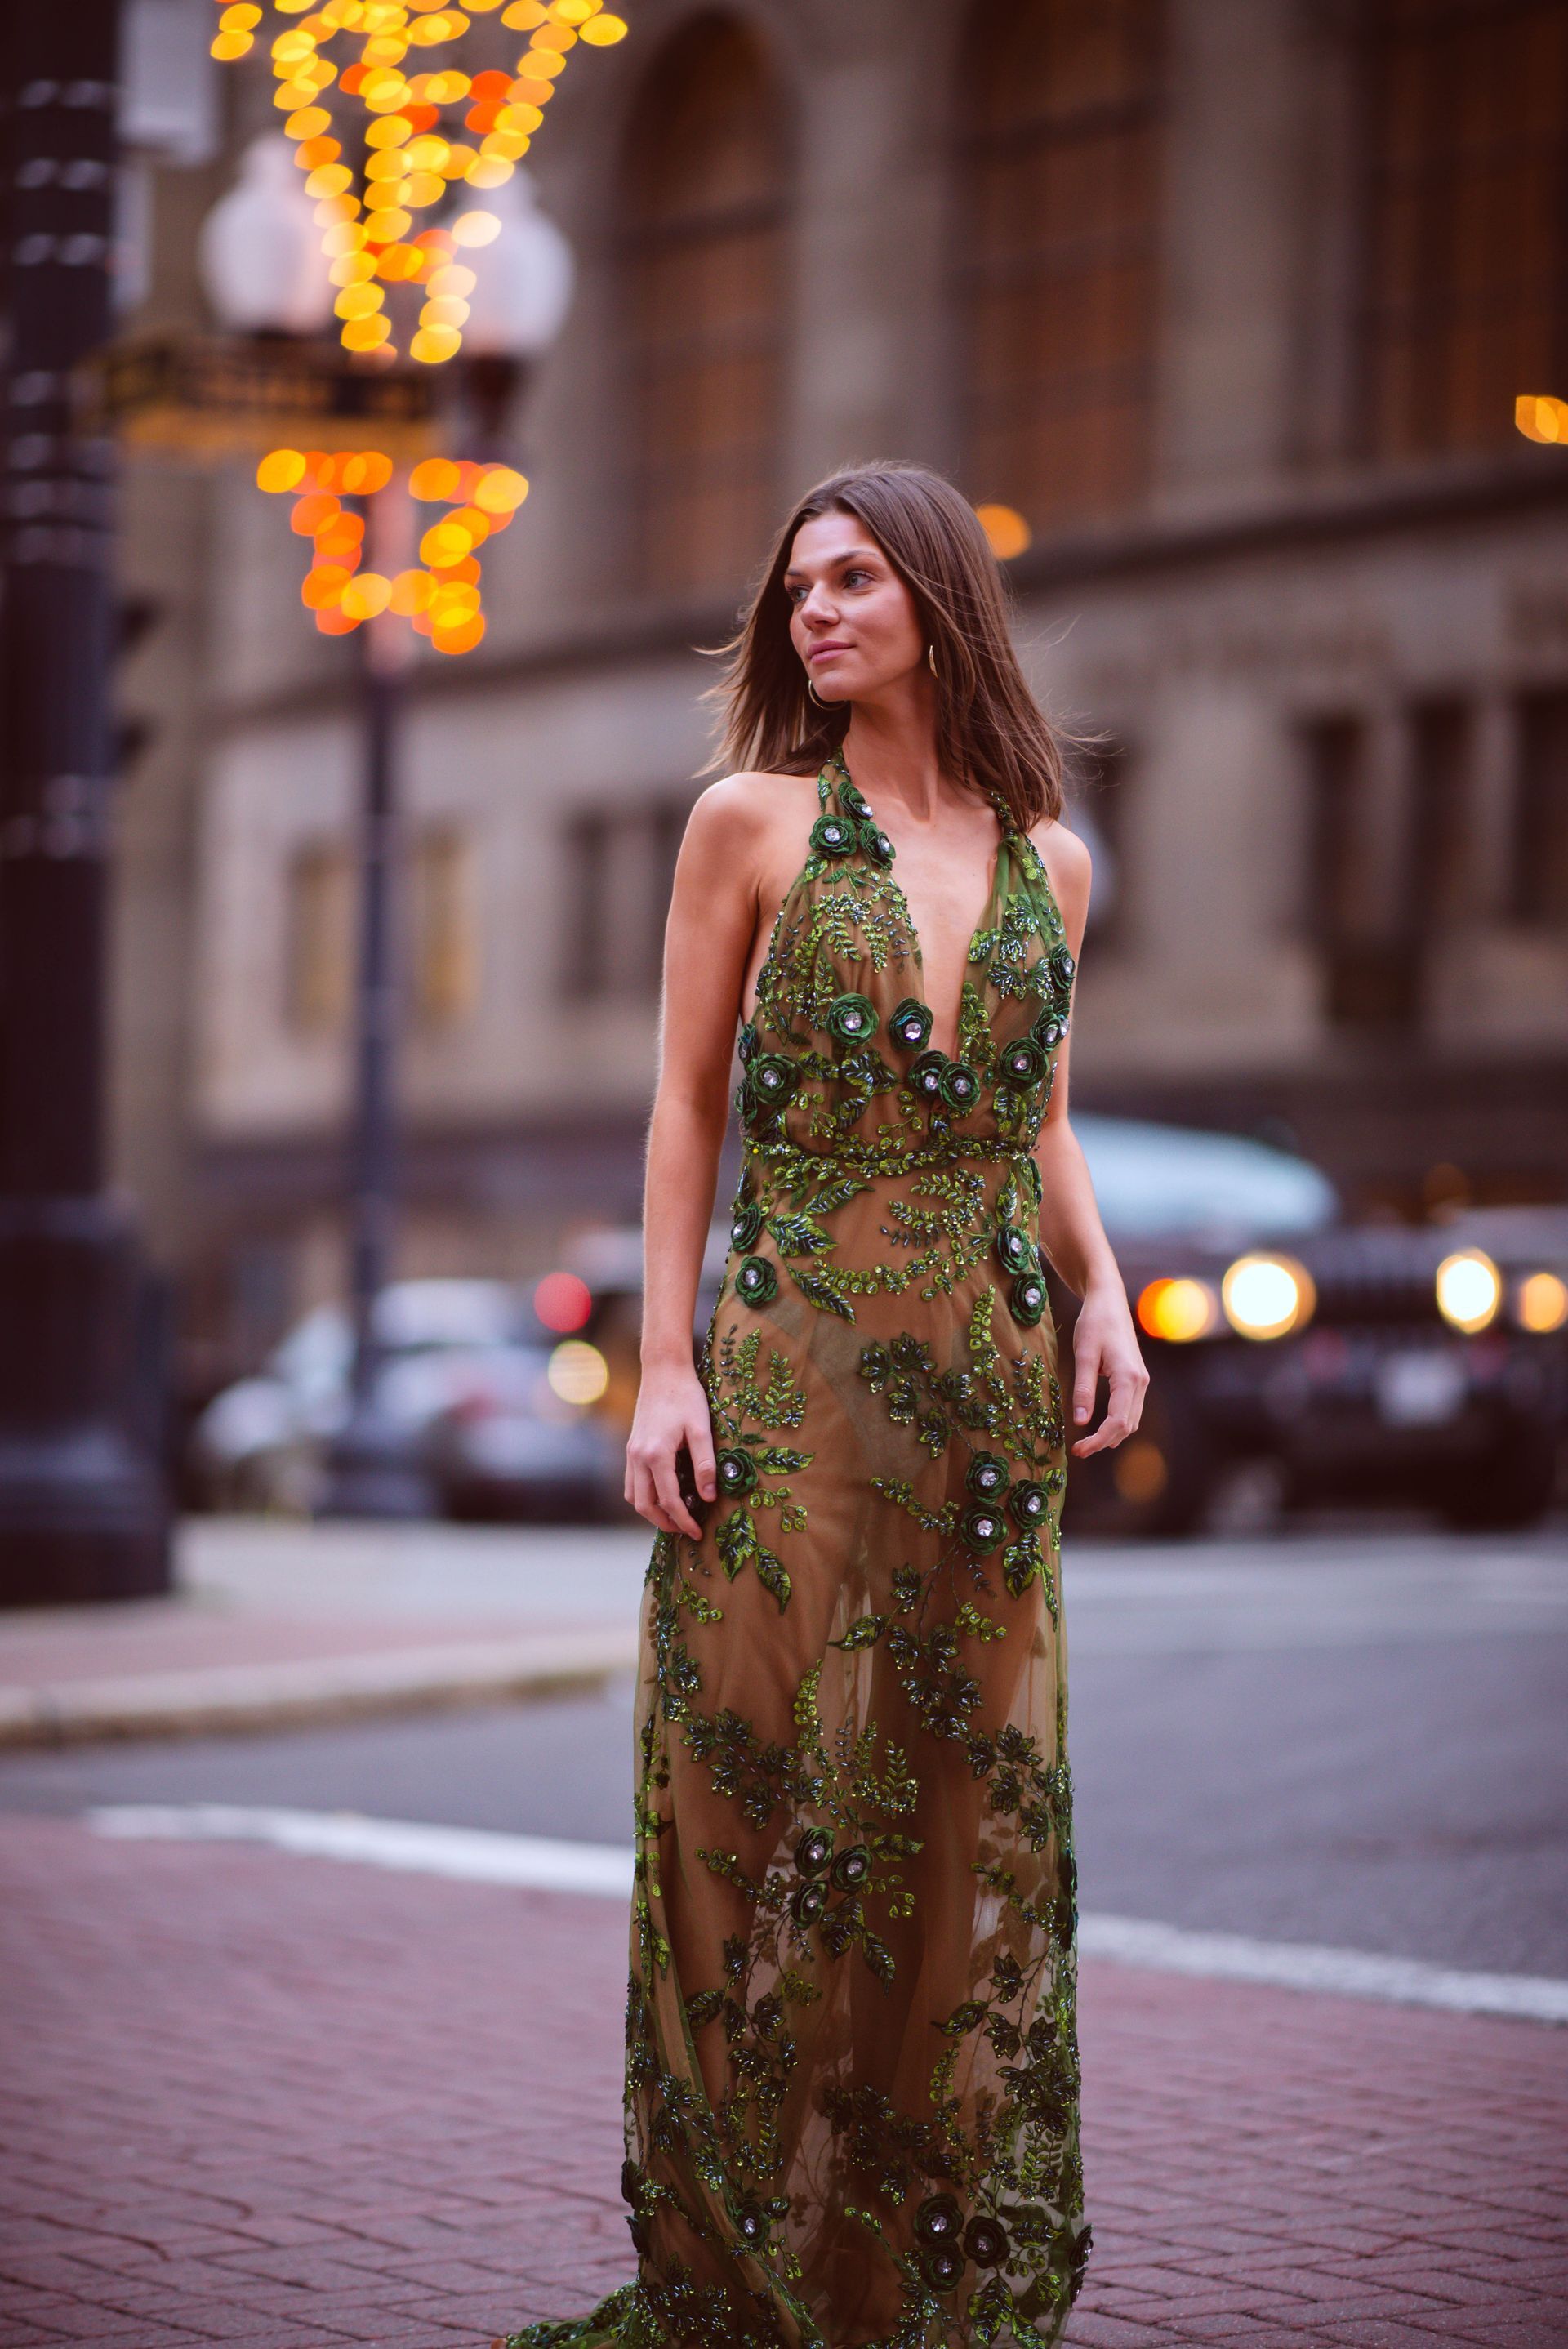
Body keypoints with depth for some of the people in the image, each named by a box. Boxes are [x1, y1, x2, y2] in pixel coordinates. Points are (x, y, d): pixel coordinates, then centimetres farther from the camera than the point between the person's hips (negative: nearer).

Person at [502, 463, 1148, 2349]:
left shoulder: (1046, 860, 11)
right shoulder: (752, 823, 1)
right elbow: (689, 1108, 1)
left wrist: (1103, 1292, 1)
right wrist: (667, 1365, -7)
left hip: (989, 1394, 3)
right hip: (797, 1379, -3)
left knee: (979, 1814, 4)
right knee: (779, 1806, -2)